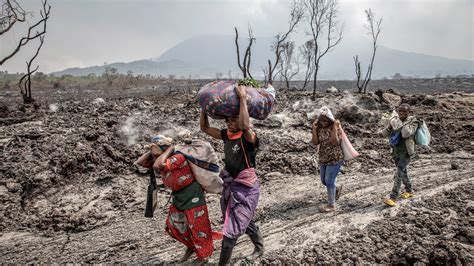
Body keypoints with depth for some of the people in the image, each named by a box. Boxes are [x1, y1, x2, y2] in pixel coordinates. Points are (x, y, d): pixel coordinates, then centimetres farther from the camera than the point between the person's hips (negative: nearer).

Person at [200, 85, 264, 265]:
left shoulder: (249, 137, -20)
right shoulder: (226, 135, 2)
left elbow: (245, 125, -43)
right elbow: (205, 128, 7)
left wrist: (242, 98, -36)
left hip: (246, 189, -8)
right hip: (231, 186, 8)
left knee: (232, 227, -2)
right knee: (245, 221, 25)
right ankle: (259, 248, 49)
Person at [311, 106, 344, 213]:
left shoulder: (336, 126, -15)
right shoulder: (319, 127, -1)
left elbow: (335, 143, -22)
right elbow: (315, 142, -4)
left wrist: (334, 128, -28)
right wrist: (314, 130, -16)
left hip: (335, 159, -6)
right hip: (323, 158, 6)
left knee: (329, 181, -2)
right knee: (324, 180, 17)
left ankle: (331, 205, 14)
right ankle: (337, 188, 48)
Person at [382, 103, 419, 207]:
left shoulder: (413, 122, -9)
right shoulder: (396, 120, 5)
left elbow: (406, 134, -26)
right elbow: (385, 133, 5)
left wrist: (403, 123, -21)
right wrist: (389, 126, -14)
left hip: (406, 151, -6)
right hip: (396, 150, 6)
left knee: (399, 173, -15)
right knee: (403, 171, 20)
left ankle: (393, 198, -18)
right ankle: (409, 191, 39)